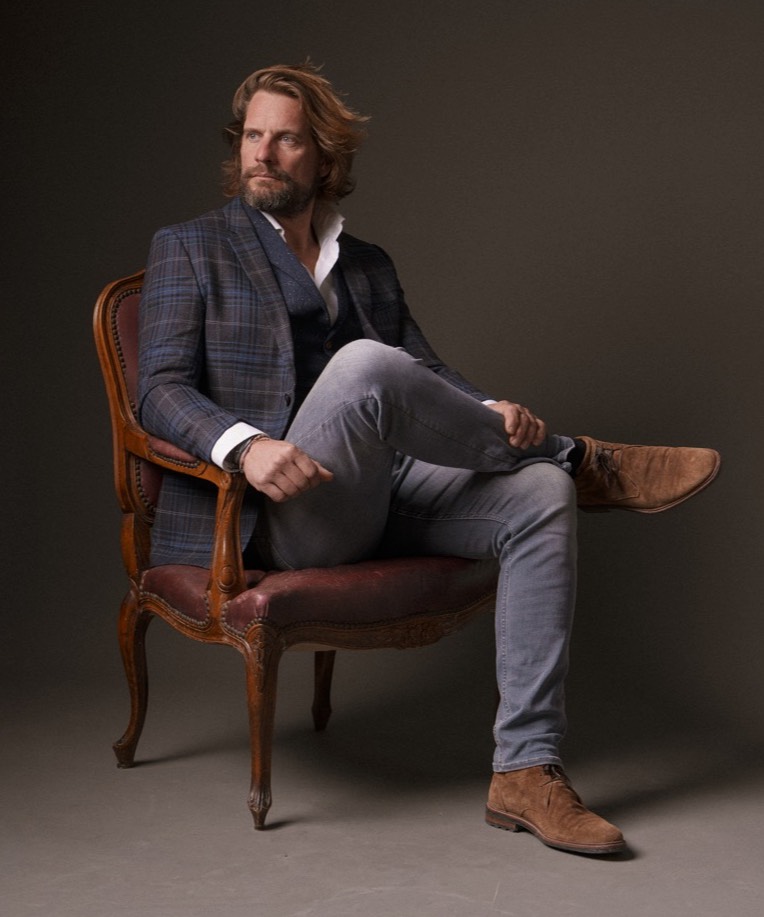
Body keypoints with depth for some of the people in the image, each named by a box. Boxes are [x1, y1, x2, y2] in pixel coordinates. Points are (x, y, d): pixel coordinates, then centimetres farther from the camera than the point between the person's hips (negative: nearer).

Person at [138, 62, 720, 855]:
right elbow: (161, 392, -4)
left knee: (540, 494, -22)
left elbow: (427, 377, 14)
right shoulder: (189, 249, 8)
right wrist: (247, 445, -26)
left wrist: (490, 412, -11)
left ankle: (526, 772, -22)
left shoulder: (368, 266, 23)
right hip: (279, 512, -5)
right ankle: (583, 460, -13)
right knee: (364, 364, -34)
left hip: (385, 494, 5)